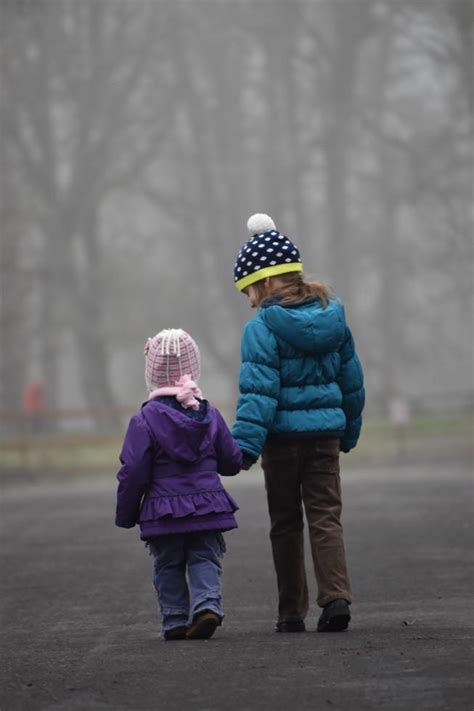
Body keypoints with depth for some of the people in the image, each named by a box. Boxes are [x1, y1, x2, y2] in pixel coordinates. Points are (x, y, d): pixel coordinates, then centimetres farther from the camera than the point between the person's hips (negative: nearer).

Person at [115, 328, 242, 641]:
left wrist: (126, 514, 3)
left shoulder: (145, 419, -9)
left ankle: (176, 620, 5)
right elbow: (233, 462, 9)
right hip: (208, 506, 2)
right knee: (205, 560, 6)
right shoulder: (210, 415, 2)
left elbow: (133, 473, -9)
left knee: (168, 566, 9)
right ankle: (208, 604, -16)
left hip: (163, 513, -2)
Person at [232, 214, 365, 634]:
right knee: (325, 516, 4)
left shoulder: (262, 328, -11)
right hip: (326, 430, 4)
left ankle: (292, 612, 11)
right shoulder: (332, 318, 6)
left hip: (283, 434, -4)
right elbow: (352, 380, 14)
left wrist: (245, 444, -20)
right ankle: (336, 596, -16)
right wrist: (349, 432, 26)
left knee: (286, 524, 8)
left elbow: (258, 390, -19)